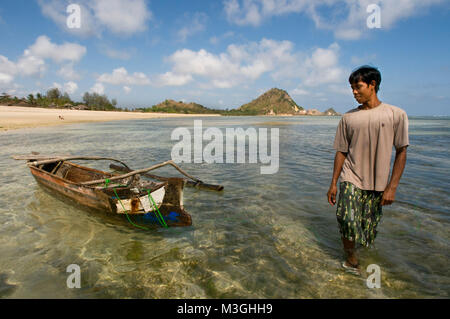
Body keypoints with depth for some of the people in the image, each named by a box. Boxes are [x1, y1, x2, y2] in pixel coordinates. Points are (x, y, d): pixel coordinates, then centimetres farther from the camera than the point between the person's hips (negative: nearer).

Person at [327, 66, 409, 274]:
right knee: (347, 220, -17)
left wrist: (392, 187, -6)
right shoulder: (348, 118, 4)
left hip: (378, 184, 0)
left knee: (368, 227, 6)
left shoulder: (396, 115, -2)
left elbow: (401, 152, 0)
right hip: (351, 179, 0)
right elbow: (341, 152, 7)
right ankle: (351, 260, 7)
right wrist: (333, 183, 3)